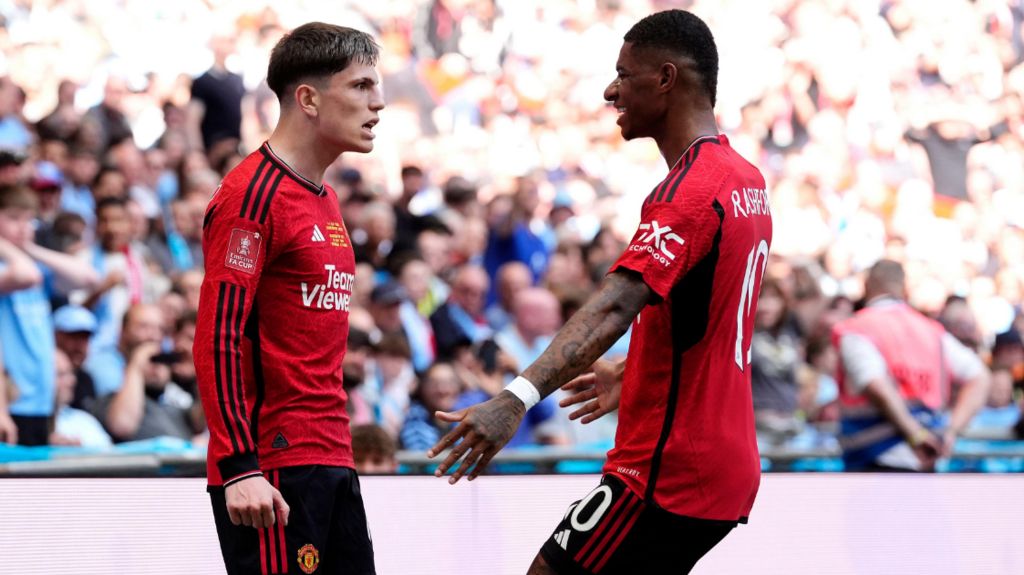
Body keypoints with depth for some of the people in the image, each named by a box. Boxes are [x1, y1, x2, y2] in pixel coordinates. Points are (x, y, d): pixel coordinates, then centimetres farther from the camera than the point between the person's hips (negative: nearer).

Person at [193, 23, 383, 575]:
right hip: (270, 472, -9)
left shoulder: (325, 198, 18)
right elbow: (216, 339, -17)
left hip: (332, 462, 9)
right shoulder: (253, 195, -11)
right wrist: (239, 467, -23)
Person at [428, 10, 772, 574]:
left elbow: (613, 306, -34)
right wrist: (634, 377, 40)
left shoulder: (689, 193, -18)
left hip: (667, 474, -10)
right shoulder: (747, 180, 12)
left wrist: (515, 399, -45)